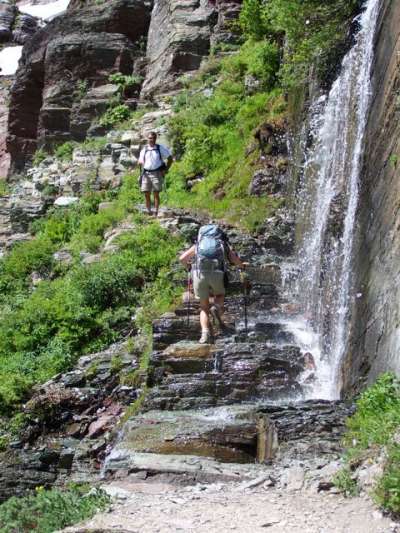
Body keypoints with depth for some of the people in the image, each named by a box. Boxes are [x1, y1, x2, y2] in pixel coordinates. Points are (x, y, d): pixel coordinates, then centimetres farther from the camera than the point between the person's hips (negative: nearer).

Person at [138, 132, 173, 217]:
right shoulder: (144, 150, 13)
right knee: (146, 194, -1)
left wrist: (165, 170, 0)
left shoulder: (161, 148, 5)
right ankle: (149, 212, 7)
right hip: (146, 174, 3)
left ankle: (156, 213, -5)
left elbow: (170, 158, 7)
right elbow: (141, 162, 17)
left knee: (156, 194, -6)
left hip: (156, 173, -3)